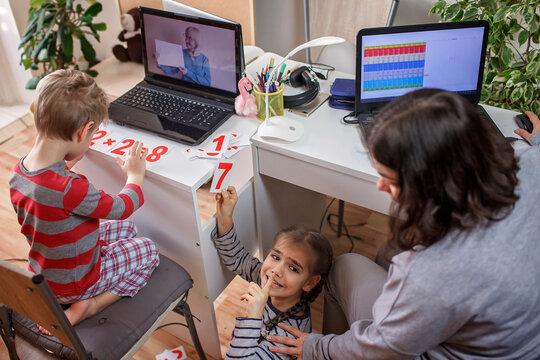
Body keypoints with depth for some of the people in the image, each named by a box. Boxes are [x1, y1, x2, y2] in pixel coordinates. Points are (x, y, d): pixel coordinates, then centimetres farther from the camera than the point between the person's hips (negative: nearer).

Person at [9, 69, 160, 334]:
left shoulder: (19, 171, -11)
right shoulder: (70, 188, -38)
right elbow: (122, 208, -21)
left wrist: (66, 165, 3)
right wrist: (135, 175, -4)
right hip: (73, 282, -8)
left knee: (126, 229, 19)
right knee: (147, 250, 6)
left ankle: (85, 304, 13)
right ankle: (90, 306, -2)